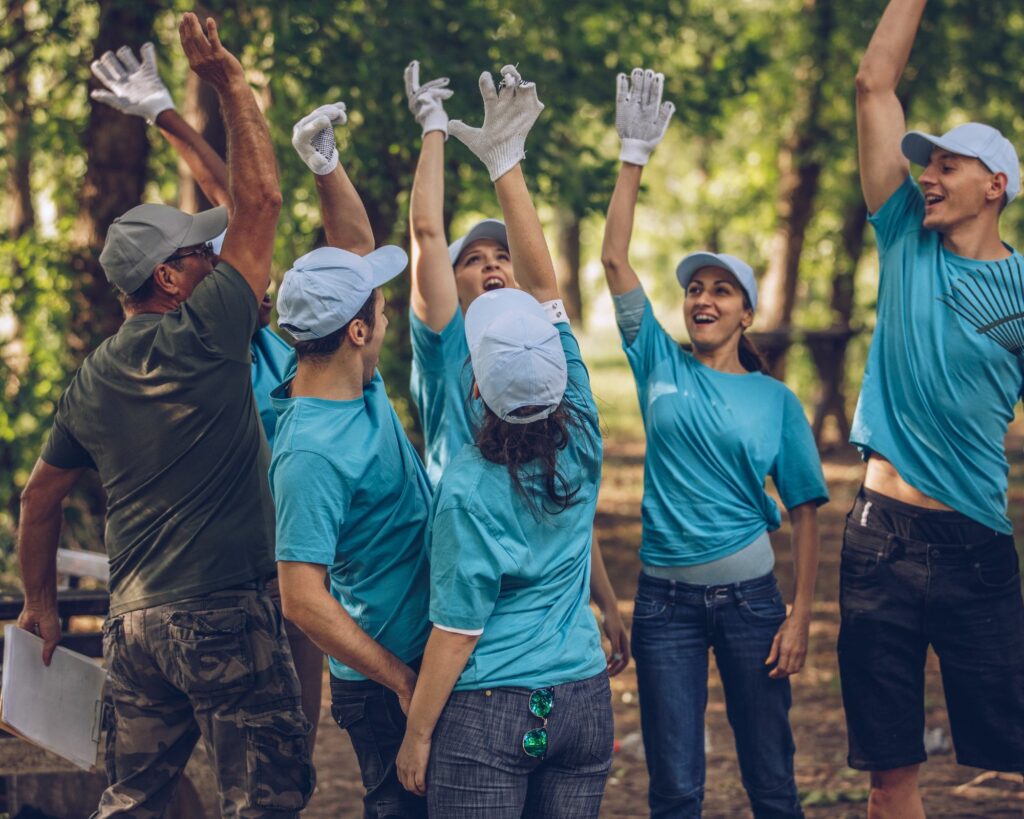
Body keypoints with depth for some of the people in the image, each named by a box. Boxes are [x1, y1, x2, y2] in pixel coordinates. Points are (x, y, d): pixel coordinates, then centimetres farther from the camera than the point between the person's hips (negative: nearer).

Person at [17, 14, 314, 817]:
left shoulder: (93, 379, 10)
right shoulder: (201, 338, -10)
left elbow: (40, 497, 17)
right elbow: (261, 201, -8)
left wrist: (41, 602, 29)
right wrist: (232, 84, -2)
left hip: (133, 619, 7)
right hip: (224, 612, -7)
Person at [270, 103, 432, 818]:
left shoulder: (360, 384, 1)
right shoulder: (311, 453, -26)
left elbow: (357, 247, 11)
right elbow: (303, 600, -28)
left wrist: (327, 166, -5)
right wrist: (405, 682, -23)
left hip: (427, 654, 9)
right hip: (383, 680, -9)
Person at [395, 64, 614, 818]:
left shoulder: (469, 488, -16)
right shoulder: (581, 441, -3)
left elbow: (457, 631, -12)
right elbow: (545, 285, 2)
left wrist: (417, 734, -2)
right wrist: (506, 164, 4)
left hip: (489, 713, -5)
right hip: (583, 700, 5)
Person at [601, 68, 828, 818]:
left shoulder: (776, 400, 2)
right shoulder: (661, 365, 4)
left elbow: (805, 512, 2)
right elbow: (615, 259, -2)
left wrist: (800, 617, -5)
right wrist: (634, 157, -7)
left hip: (749, 596, -1)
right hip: (666, 599, 1)